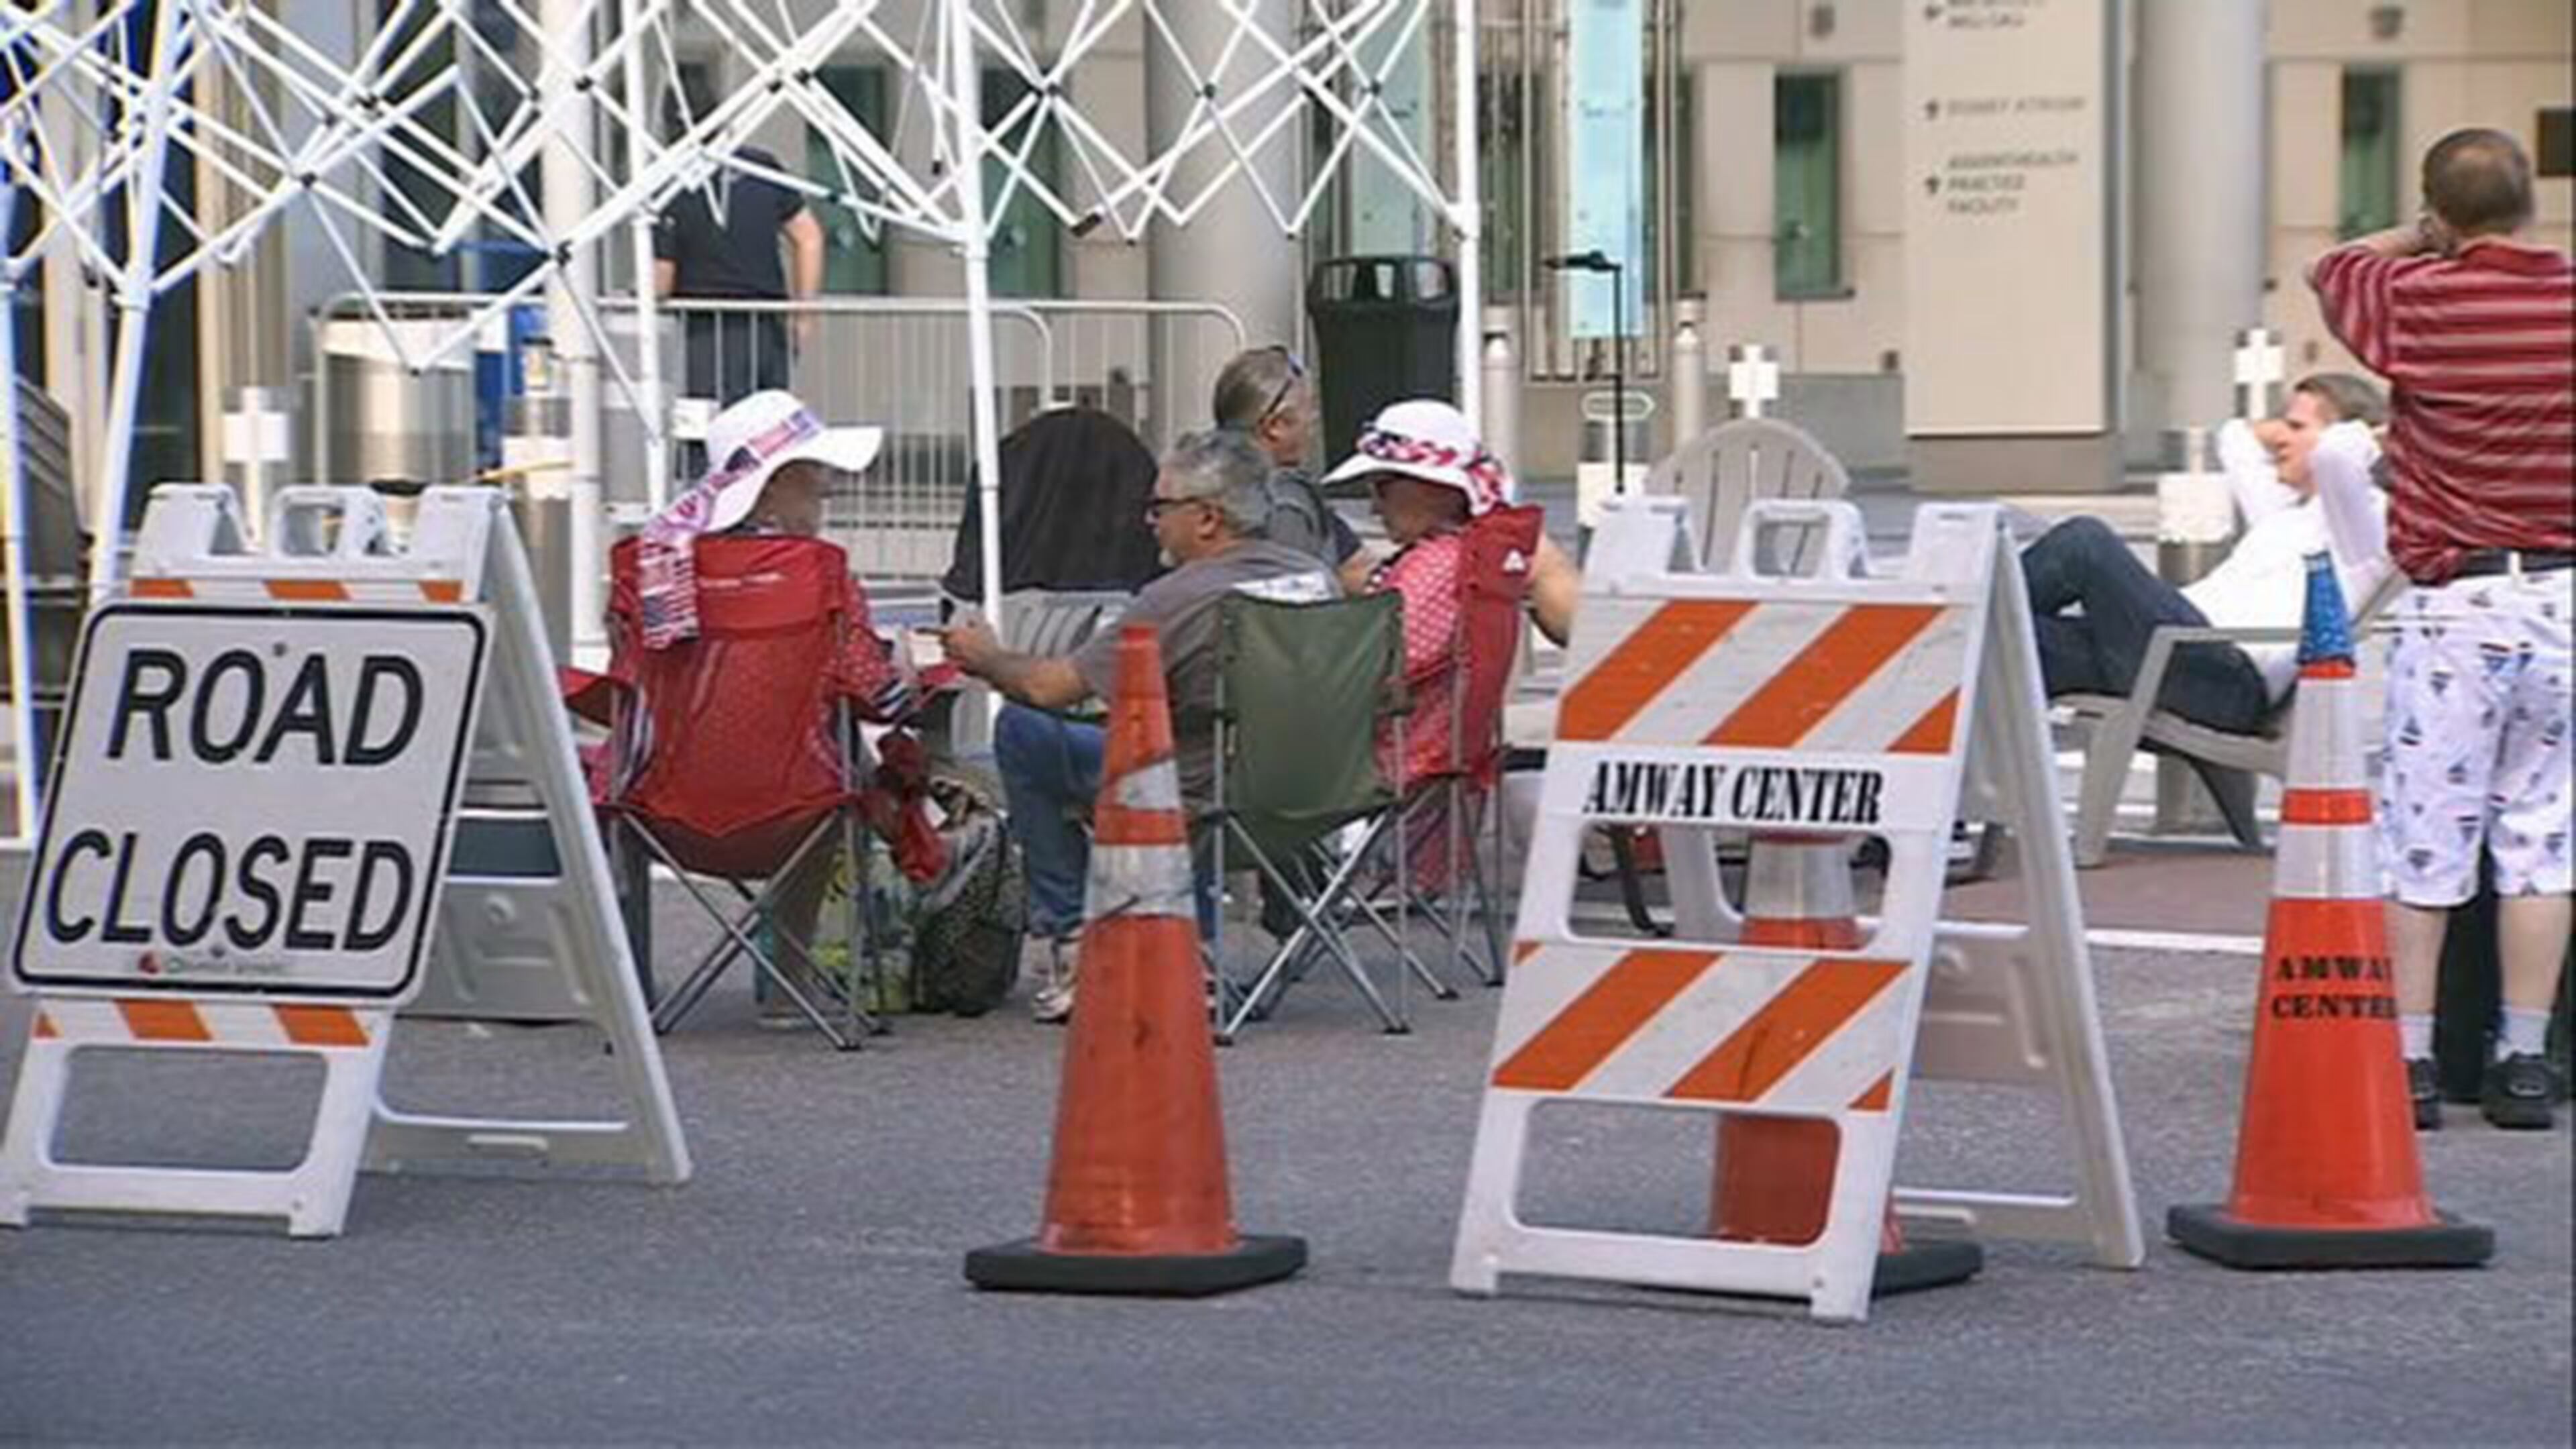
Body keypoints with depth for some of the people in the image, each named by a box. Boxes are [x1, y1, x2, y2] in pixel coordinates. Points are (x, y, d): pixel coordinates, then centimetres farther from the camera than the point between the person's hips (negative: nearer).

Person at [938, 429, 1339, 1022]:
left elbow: (1050, 688, -12)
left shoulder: (1180, 599, -18)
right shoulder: (1318, 579, 2)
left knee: (1021, 732, 3)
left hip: (1205, 806, -8)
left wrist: (985, 657, 10)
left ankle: (1067, 943, 8)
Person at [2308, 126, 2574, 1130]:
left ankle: (2407, 1063, 4)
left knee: (2422, 839, 3)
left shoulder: (2420, 301, -6)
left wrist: (2422, 239, 28)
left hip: (2458, 604, -3)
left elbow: (2333, 268, 14)